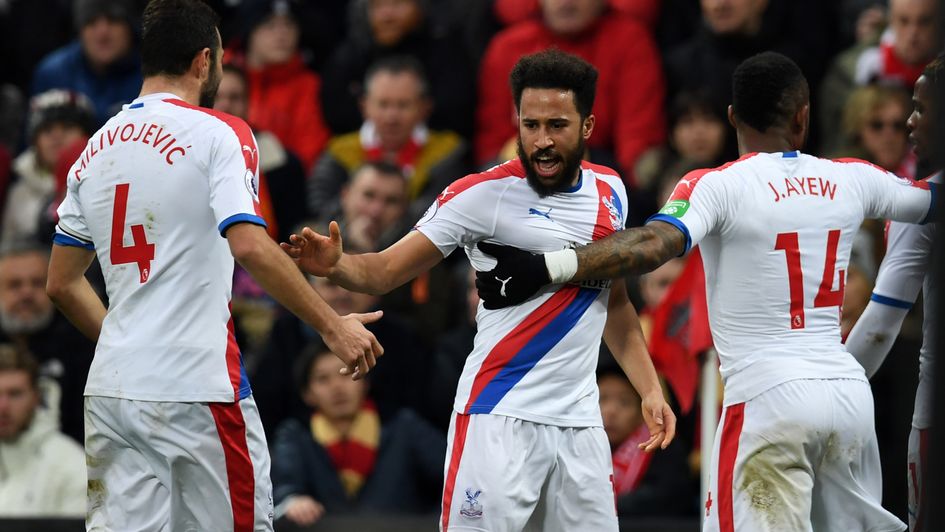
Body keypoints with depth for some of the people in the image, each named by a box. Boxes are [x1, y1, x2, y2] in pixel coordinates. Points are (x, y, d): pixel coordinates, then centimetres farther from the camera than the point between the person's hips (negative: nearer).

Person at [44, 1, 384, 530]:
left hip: (110, 387, 6)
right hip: (196, 385, -6)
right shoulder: (219, 134, -6)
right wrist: (333, 326, -14)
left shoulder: (97, 148, 13)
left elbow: (62, 283, 17)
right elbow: (251, 247, -19)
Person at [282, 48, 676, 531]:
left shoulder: (609, 192, 10)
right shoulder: (483, 193, -7)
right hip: (499, 416, -5)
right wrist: (335, 265, -30)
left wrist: (650, 389, 17)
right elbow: (385, 271, -10)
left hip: (579, 422, 5)